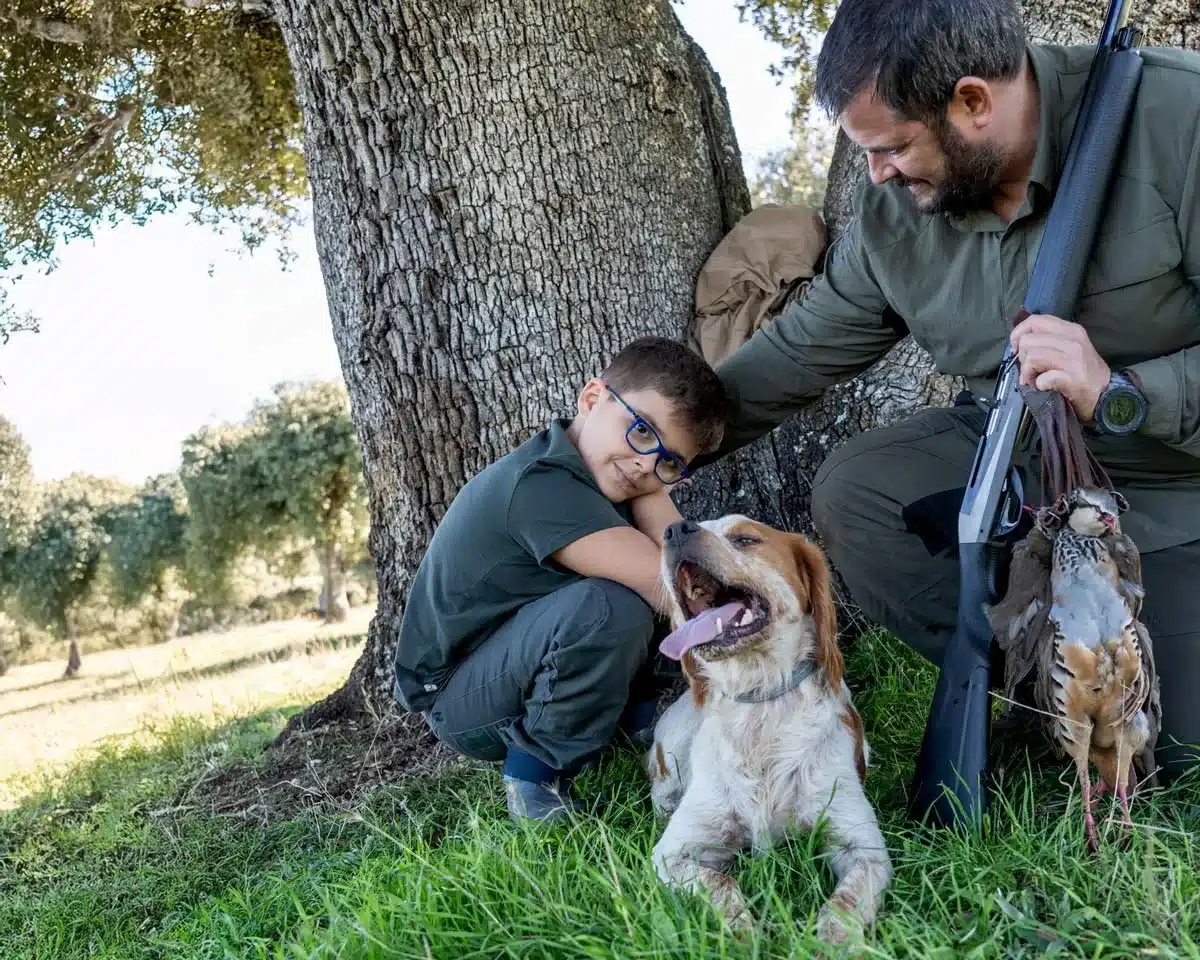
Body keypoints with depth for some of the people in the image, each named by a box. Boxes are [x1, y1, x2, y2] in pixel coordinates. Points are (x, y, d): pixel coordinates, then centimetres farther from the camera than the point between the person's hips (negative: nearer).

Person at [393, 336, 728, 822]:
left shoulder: (608, 478, 0)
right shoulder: (542, 486, -32)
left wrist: (653, 490, -13)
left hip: (517, 665, 9)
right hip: (457, 703, -9)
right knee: (609, 607, -36)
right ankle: (535, 781, -16)